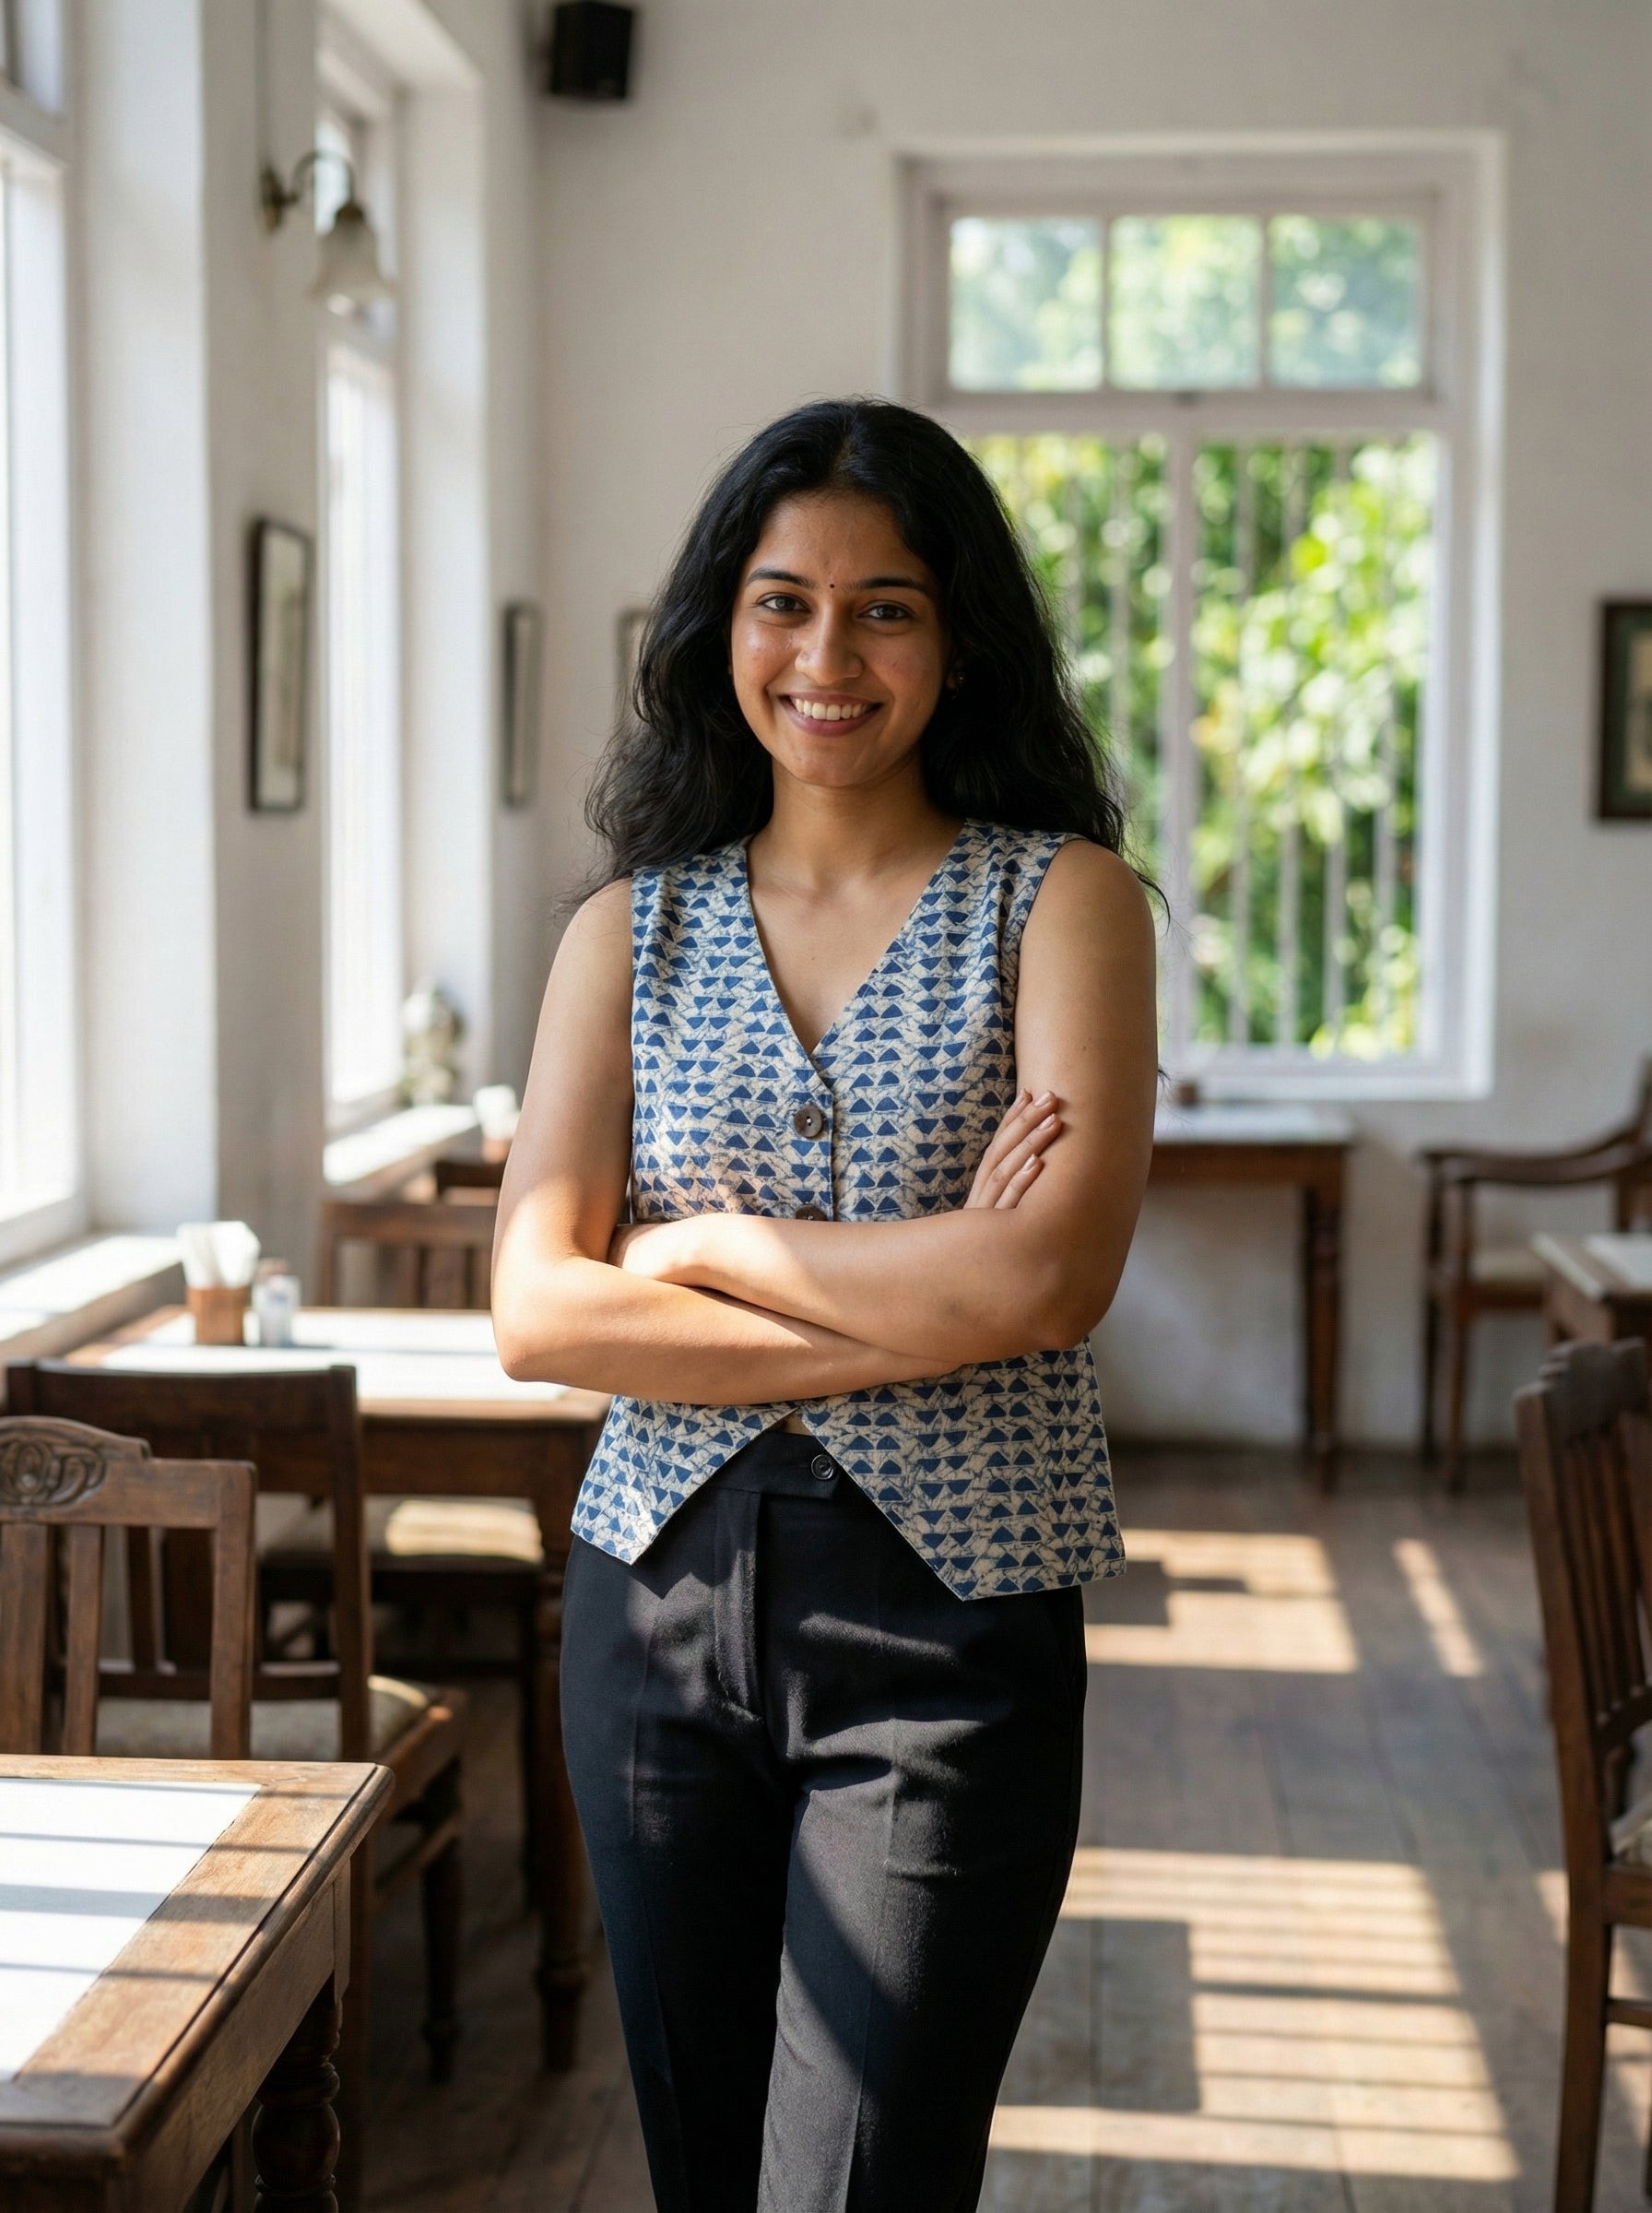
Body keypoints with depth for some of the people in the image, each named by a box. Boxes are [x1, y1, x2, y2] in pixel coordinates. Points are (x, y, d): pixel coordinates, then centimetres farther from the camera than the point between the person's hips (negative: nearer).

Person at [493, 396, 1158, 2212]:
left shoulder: (1061, 901, -1)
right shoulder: (631, 931, 7)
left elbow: (1054, 1279, -15)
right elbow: (537, 1311, -5)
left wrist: (701, 1245, -6)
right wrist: (917, 1316, -12)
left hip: (951, 1622, -3)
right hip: (663, 1603, 4)